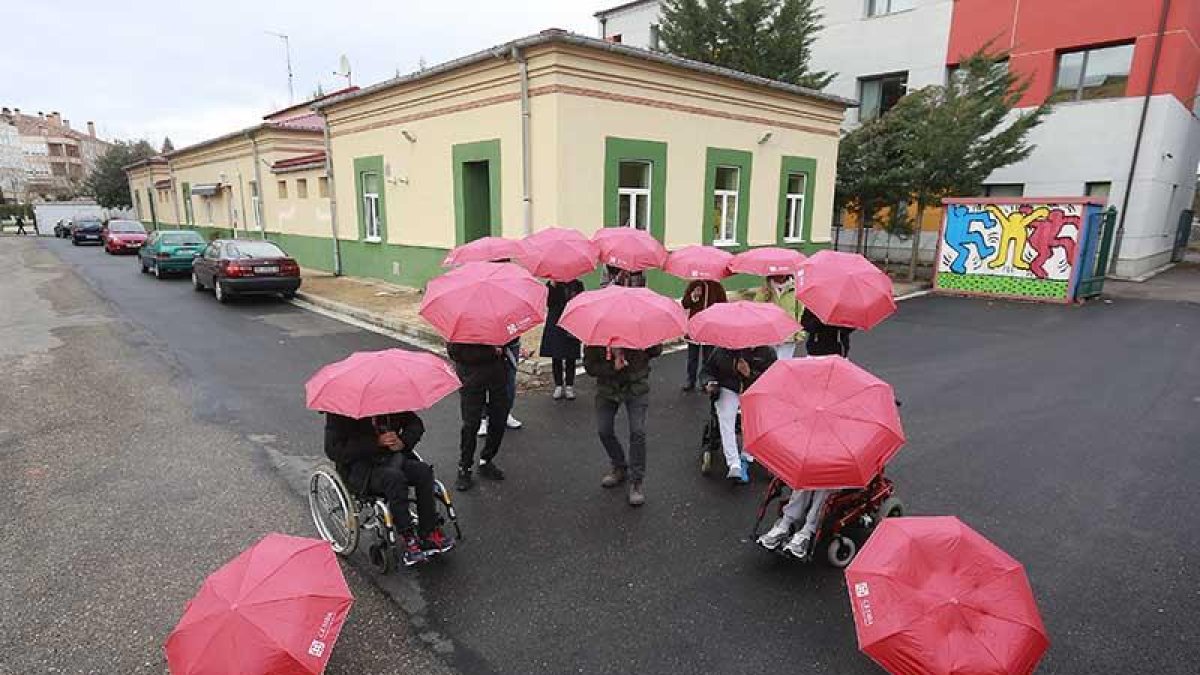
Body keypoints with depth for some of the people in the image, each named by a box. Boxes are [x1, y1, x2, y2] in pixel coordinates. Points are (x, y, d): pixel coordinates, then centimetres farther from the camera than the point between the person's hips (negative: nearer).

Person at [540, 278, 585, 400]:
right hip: (555, 325, 0)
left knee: (570, 358, 5)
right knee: (556, 358, 5)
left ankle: (569, 386, 16)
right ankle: (558, 386, 17)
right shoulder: (551, 284, 0)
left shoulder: (577, 285, 1)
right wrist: (553, 285, -18)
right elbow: (548, 304, -12)